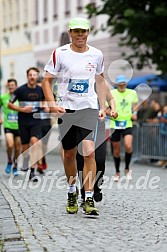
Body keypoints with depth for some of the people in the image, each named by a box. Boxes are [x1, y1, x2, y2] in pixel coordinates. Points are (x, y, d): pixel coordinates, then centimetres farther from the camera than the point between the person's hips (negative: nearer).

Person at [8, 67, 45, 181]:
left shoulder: (41, 90, 3)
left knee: (34, 141, -20)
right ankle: (25, 166, 38)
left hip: (36, 121, 1)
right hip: (23, 122, -1)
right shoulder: (21, 90, -6)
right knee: (25, 147, 6)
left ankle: (32, 171, -23)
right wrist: (22, 109, -13)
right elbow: (9, 104, -1)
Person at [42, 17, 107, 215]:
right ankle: (72, 192, 30)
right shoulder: (59, 54, -3)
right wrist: (52, 104, -13)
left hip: (89, 109, 0)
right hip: (66, 109, 0)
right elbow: (47, 80, 1)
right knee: (69, 154, 8)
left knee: (89, 152, -13)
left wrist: (103, 106, 12)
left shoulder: (96, 55, 4)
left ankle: (89, 199, -9)